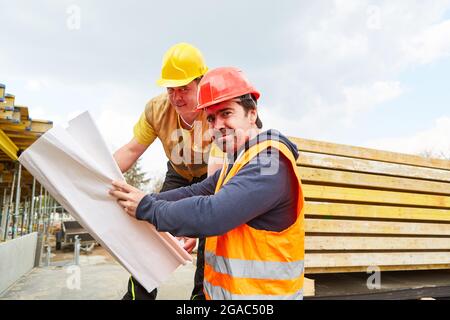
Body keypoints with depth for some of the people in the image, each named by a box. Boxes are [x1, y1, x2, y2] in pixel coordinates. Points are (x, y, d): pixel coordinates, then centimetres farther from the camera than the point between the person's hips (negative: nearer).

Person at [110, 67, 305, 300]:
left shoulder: (270, 162, -23)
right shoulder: (236, 164, 11)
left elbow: (212, 214, -30)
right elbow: (194, 193, 8)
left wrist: (148, 209, -17)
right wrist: (140, 201, -3)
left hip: (260, 292, -8)